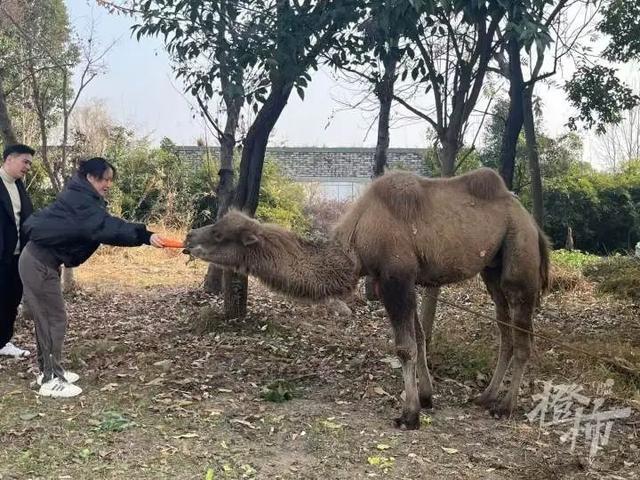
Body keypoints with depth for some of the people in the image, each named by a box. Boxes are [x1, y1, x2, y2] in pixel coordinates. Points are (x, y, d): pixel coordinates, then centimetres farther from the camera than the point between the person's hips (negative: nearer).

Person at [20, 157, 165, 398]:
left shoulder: (81, 198, 12)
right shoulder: (78, 200, -20)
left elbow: (103, 227, 11)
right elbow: (107, 226, -34)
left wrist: (142, 235, 1)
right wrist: (145, 236, -43)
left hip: (40, 260, 10)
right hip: (39, 263, -10)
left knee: (47, 317, 15)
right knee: (55, 319, -6)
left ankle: (49, 371, 26)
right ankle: (51, 381, 1)